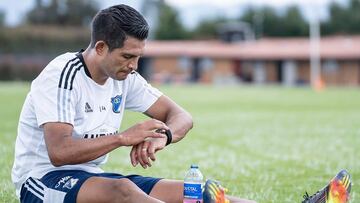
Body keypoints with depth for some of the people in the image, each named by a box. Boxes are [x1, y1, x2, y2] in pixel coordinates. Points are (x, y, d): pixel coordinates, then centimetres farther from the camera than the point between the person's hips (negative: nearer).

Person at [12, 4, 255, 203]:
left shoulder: (124, 77, 5)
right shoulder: (61, 76, -18)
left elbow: (181, 116, 6)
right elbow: (59, 153, -29)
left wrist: (162, 137, -17)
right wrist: (124, 137, -27)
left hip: (93, 177, 8)